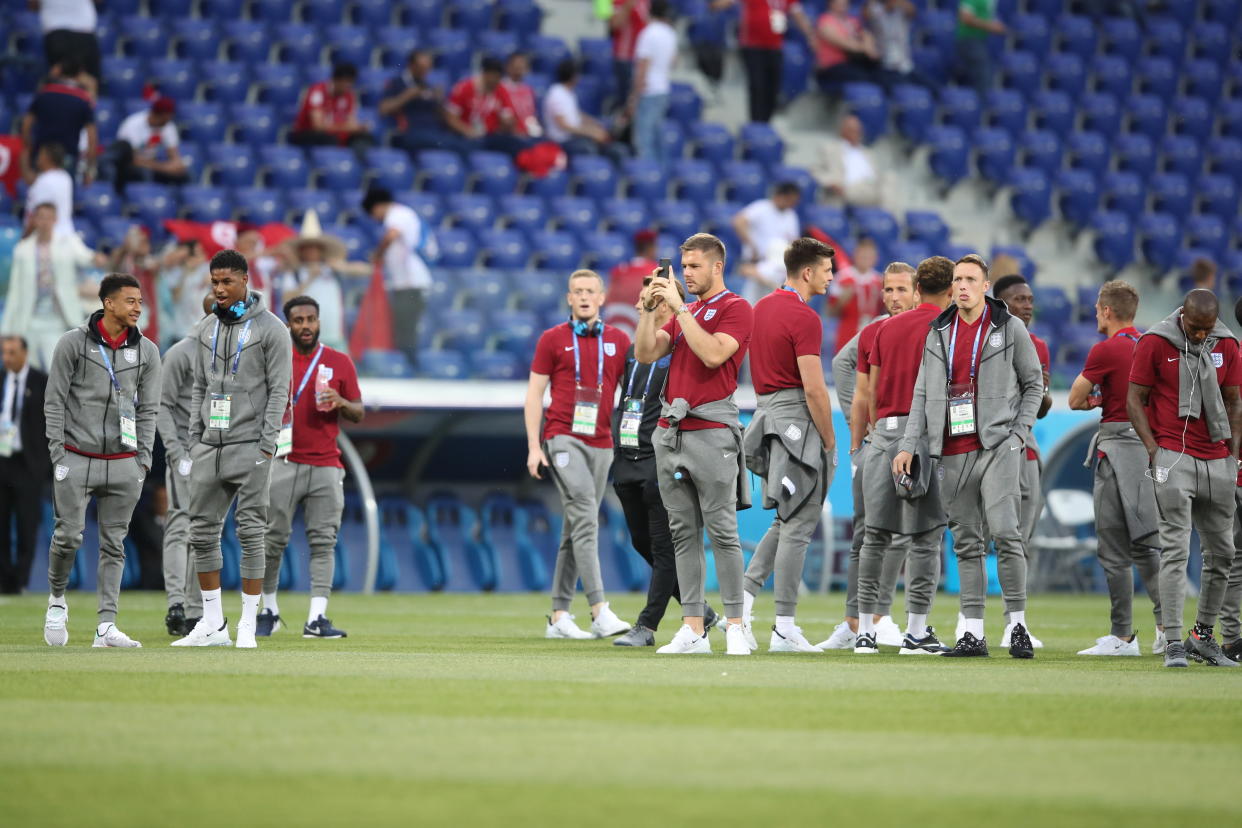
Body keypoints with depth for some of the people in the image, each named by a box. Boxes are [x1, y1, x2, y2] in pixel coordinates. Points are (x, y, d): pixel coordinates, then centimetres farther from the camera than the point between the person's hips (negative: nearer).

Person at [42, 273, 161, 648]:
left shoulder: (146, 351, 7)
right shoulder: (73, 343, -2)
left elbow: (147, 410, 10)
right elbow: (54, 402, -1)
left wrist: (143, 461, 3)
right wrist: (58, 456, -8)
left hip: (123, 463, 3)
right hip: (77, 459, -3)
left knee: (114, 546, 1)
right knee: (69, 536, -8)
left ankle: (106, 626, 1)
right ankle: (57, 598, 19)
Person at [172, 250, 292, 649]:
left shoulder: (270, 328, -4)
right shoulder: (206, 329, 13)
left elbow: (279, 390, -7)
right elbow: (200, 388, 17)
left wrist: (266, 445, -13)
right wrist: (194, 441, 9)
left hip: (249, 446, -6)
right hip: (209, 446, 6)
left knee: (251, 533, -5)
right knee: (203, 531, 4)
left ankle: (248, 625, -2)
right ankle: (213, 624, 10)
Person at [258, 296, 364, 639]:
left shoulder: (340, 362, 8)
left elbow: (358, 414, 10)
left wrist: (340, 403, -11)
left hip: (326, 466, 1)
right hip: (283, 464, -1)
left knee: (323, 542, -4)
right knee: (273, 539, 0)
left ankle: (317, 619, -6)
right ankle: (269, 610, 15)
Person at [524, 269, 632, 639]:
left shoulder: (618, 341, 12)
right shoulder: (552, 339, 4)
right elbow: (534, 393, 4)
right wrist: (534, 446, -5)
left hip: (601, 443, 4)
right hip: (562, 439, -4)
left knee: (575, 530, 8)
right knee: (584, 518, -17)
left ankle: (559, 616, 12)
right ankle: (599, 611, -25)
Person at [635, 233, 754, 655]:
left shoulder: (736, 308, -3)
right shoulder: (683, 311, 20)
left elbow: (713, 354, -18)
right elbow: (645, 353, 10)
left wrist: (679, 308, -16)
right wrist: (648, 309, -2)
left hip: (711, 430, -7)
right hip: (670, 430, 7)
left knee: (721, 530, -7)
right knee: (683, 532, 5)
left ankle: (736, 625, -5)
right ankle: (692, 628, 6)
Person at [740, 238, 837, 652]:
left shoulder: (762, 308, 12)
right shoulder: (804, 318, -15)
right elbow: (813, 388, -19)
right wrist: (830, 442, -12)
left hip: (766, 414, 9)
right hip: (798, 420, -9)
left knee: (787, 520, 19)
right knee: (797, 526, -4)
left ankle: (745, 590, 6)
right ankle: (784, 628, -3)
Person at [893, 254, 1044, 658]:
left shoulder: (1009, 328, 3)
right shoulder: (938, 333, 12)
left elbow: (1034, 384, 9)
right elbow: (923, 394, 14)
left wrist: (1019, 432, -2)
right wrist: (909, 446, 7)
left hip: (996, 447, -4)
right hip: (952, 453, 4)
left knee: (1004, 533, -15)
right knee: (966, 543, 5)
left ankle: (1017, 624, -6)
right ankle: (974, 633, 6)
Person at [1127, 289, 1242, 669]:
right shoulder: (1155, 342, -5)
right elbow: (1135, 398, -1)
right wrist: (1154, 450, -10)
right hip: (1173, 456, -5)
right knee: (1176, 549, -11)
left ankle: (1203, 636, 20)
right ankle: (1173, 642, -12)